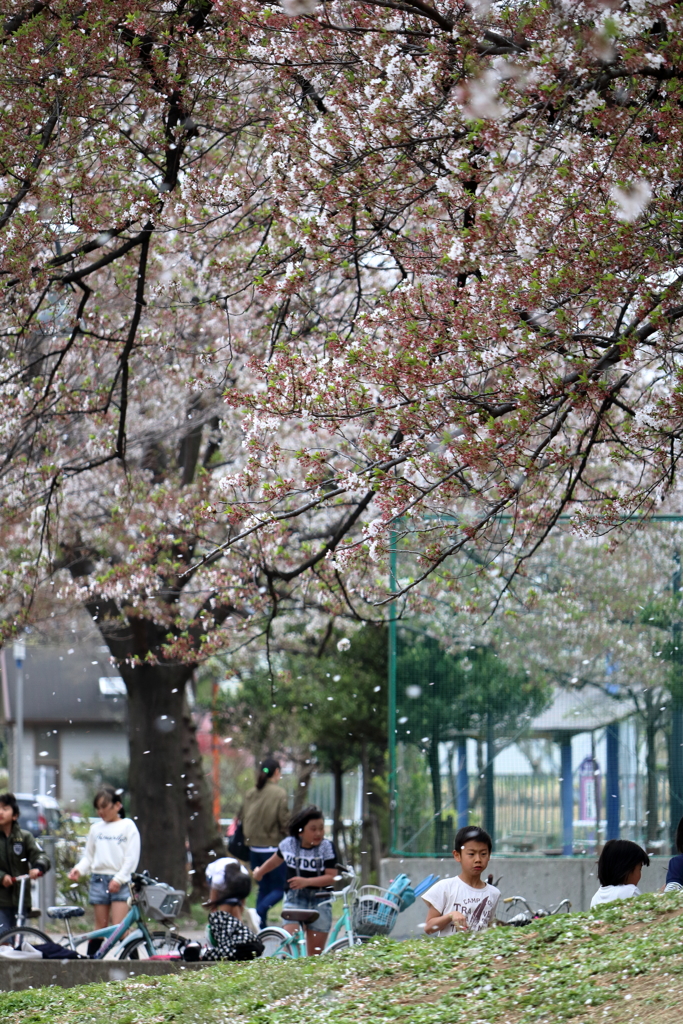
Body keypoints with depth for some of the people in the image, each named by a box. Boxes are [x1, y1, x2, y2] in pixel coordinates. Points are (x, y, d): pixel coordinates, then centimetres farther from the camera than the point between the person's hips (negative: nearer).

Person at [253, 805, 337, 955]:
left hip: (320, 902, -1)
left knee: (315, 953, 1)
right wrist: (259, 872, 39)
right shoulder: (288, 844, 0)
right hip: (295, 899, 1)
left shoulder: (326, 847, -7)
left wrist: (307, 881, -29)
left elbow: (331, 876, -14)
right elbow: (274, 861, 21)